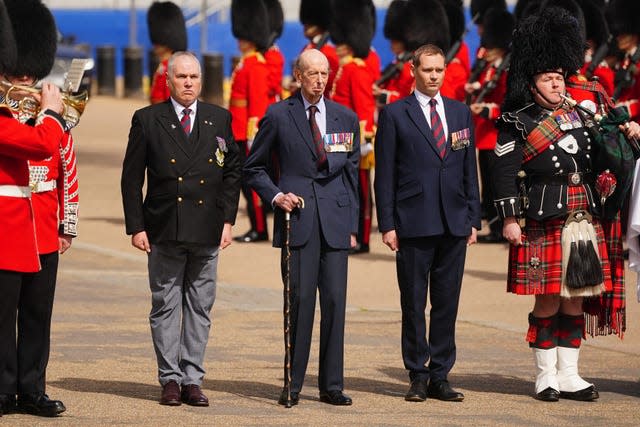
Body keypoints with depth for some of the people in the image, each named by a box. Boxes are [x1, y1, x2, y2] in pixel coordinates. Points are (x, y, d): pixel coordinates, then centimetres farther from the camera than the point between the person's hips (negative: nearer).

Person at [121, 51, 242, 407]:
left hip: (207, 231, 2)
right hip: (164, 231, -2)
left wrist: (228, 220, 3)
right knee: (165, 306, 2)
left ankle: (192, 380, 9)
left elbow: (233, 171, 11)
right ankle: (170, 378, 8)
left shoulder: (220, 119, 8)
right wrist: (136, 227, -5)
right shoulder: (147, 120, 2)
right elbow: (131, 178, 1)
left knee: (199, 307, 5)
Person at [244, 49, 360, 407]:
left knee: (335, 300, -1)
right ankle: (293, 384, 1)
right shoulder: (278, 116, 3)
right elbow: (254, 168, 10)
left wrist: (352, 225, 10)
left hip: (335, 221, 3)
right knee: (300, 299, -6)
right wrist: (275, 195, -6)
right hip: (297, 216, -2)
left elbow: (352, 173, 14)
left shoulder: (346, 118, 12)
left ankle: (332, 384, 6)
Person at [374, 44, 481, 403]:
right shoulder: (395, 114, 1)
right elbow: (385, 174, 0)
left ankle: (440, 377, 11)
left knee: (447, 304, 5)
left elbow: (470, 169, 14)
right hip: (414, 222, -3)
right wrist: (388, 224, -6)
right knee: (414, 305, 1)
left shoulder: (460, 112, 12)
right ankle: (418, 377, 8)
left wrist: (474, 219, 8)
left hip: (454, 224, 3)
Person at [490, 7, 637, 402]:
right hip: (546, 222, -5)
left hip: (587, 221, 5)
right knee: (548, 300, -3)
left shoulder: (582, 114, 14)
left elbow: (599, 162, 19)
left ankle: (569, 375, 12)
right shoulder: (518, 124, -2)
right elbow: (504, 172, -5)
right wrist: (510, 219, -11)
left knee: (576, 300, 7)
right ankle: (546, 377, 6)